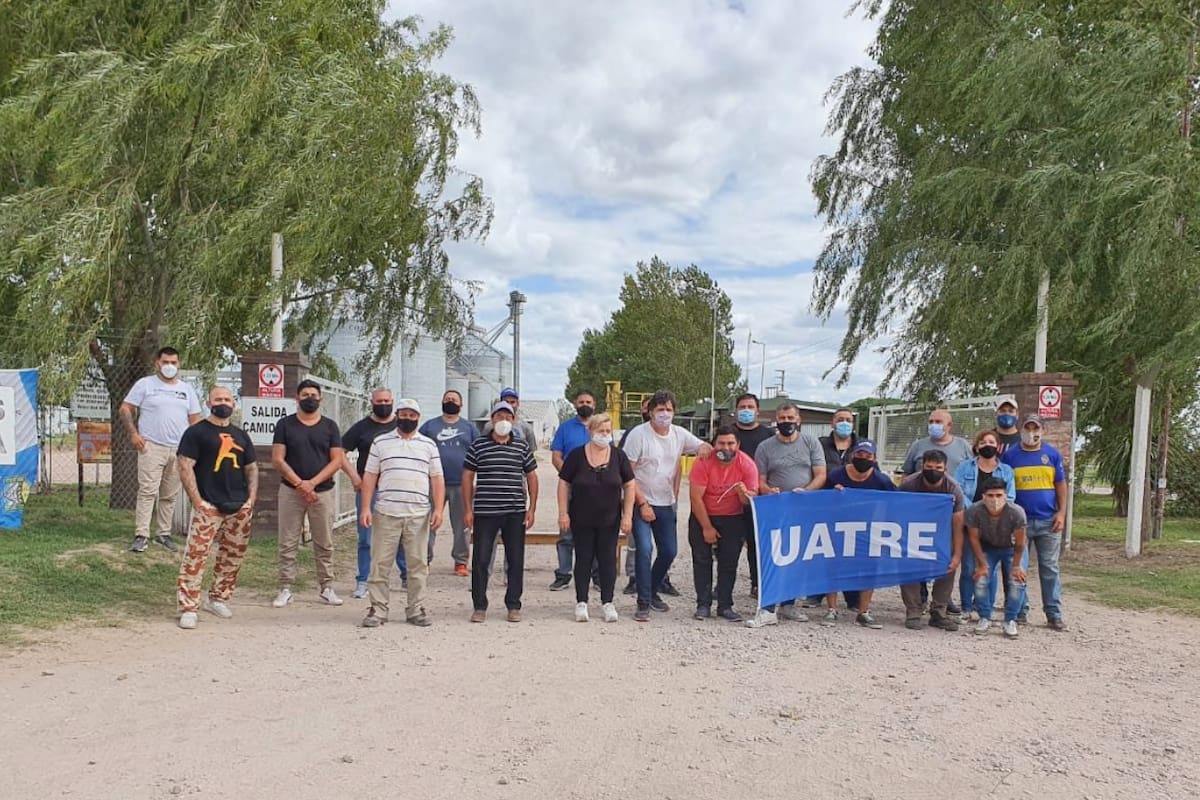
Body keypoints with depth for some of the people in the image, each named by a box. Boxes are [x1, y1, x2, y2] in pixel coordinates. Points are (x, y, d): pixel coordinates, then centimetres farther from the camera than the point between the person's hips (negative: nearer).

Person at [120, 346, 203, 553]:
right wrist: (133, 433, -9)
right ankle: (141, 536, -9)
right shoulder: (145, 384, 3)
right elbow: (125, 409, 2)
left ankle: (163, 533, 17)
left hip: (179, 449, 4)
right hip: (152, 447, -4)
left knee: (170, 495, 8)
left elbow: (195, 419, 16)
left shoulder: (186, 389, 15)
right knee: (148, 491, -10)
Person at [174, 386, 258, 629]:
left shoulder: (240, 435, 17)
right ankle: (188, 608, -6)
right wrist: (197, 501, -15)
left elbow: (252, 468, 20)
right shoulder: (196, 432, -1)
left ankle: (217, 599, 26)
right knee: (196, 556, -10)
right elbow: (185, 466, -8)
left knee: (233, 556, 11)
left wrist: (251, 498, 6)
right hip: (208, 506, -6)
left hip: (239, 507, 6)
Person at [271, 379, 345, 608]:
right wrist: (299, 483, -12)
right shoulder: (285, 424, 4)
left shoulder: (330, 426, 6)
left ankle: (326, 588, 13)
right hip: (291, 491, 0)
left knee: (324, 544, 5)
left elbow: (337, 460, 0)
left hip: (322, 491, 1)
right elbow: (277, 458, -2)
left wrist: (312, 483, -11)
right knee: (287, 544, 3)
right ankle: (285, 589, 9)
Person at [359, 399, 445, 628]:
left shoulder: (428, 444, 11)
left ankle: (416, 610, 14)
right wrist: (366, 508, -3)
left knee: (418, 563, 5)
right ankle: (377, 609, 10)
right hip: (386, 513, -1)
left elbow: (437, 479, 8)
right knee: (380, 563, 1)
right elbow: (370, 476, 6)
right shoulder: (380, 442, 9)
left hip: (419, 515, 1)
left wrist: (438, 509, -2)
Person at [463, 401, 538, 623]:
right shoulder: (478, 445, 2)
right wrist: (468, 509, 0)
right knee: (480, 560, 1)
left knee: (516, 560, 6)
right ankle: (479, 606, 14)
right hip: (485, 512, -1)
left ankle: (513, 606, 18)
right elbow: (467, 477, 5)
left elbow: (532, 477, 11)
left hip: (515, 513, 2)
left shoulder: (522, 445, 7)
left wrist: (532, 508, 5)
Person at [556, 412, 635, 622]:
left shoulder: (618, 456, -1)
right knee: (583, 559, 5)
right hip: (582, 520, -1)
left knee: (608, 559, 5)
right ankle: (581, 602, 14)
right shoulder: (576, 455, -5)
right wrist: (563, 513, -6)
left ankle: (607, 602, 15)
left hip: (609, 520, 1)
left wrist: (627, 515, -3)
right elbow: (564, 484, -1)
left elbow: (629, 486, 3)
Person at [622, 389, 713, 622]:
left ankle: (652, 592, 31)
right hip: (642, 504, -5)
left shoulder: (680, 434, 3)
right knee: (644, 549, -16)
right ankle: (643, 603, -5)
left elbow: (705, 447, 12)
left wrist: (704, 448, -15)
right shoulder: (639, 434, -12)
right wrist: (642, 504, -16)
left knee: (669, 551, 9)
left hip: (666, 504, 6)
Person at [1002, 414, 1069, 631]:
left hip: (1049, 521, 0)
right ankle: (1020, 611, 15)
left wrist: (1062, 513, -1)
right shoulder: (1010, 455, 3)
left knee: (1050, 569, 4)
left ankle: (1054, 614, 10)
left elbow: (1061, 484, 8)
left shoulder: (1052, 454, 6)